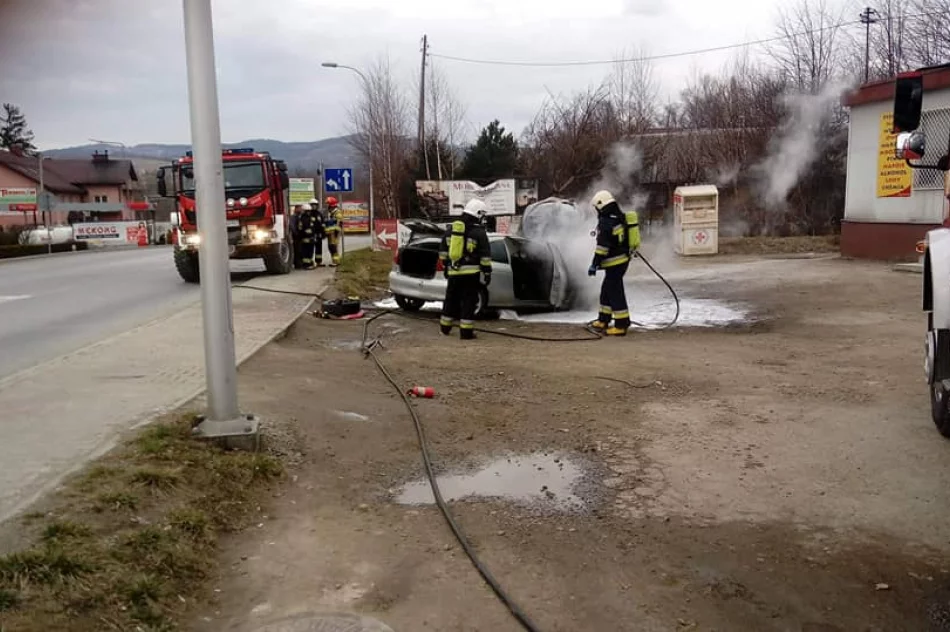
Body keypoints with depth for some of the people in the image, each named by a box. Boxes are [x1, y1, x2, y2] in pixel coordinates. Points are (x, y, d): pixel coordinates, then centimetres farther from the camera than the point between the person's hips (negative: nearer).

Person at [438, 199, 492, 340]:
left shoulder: (451, 228, 10)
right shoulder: (479, 232, -6)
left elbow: (443, 250, 16)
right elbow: (485, 255, -7)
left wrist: (445, 266, 23)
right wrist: (487, 272, -1)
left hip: (453, 272, 5)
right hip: (470, 273, -5)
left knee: (451, 298, 18)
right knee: (469, 301, -1)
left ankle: (446, 326, 28)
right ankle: (466, 331, -3)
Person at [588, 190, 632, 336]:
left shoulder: (605, 223, -18)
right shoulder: (620, 218, 11)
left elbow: (602, 247, -22)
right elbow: (627, 239, 24)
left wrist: (594, 264, -20)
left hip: (614, 263, -10)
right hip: (623, 259, 10)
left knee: (615, 293, -5)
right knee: (606, 291, 19)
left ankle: (621, 325, -2)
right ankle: (603, 321, 27)